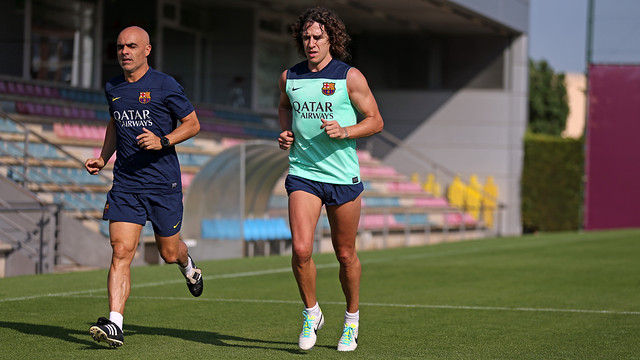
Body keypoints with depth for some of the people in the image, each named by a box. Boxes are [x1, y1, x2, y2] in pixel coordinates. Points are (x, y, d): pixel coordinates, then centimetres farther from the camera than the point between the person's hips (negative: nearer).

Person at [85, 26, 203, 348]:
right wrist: (103, 158, 13)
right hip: (125, 185, 3)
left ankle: (188, 266, 48)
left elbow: (192, 124, -1)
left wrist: (163, 142, -17)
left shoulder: (166, 86, -7)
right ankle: (115, 324, -16)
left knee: (169, 253, 9)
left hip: (164, 183, -3)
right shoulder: (112, 88, 9)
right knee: (121, 252, -11)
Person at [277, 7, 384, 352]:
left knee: (345, 255, 8)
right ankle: (311, 313, 8)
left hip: (343, 177, -2)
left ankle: (351, 319, 29)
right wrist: (286, 131, 7)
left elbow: (375, 121, 0)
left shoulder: (350, 77, -4)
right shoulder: (289, 77, 6)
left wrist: (344, 132, -17)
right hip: (302, 173, 2)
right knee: (301, 249, -15)